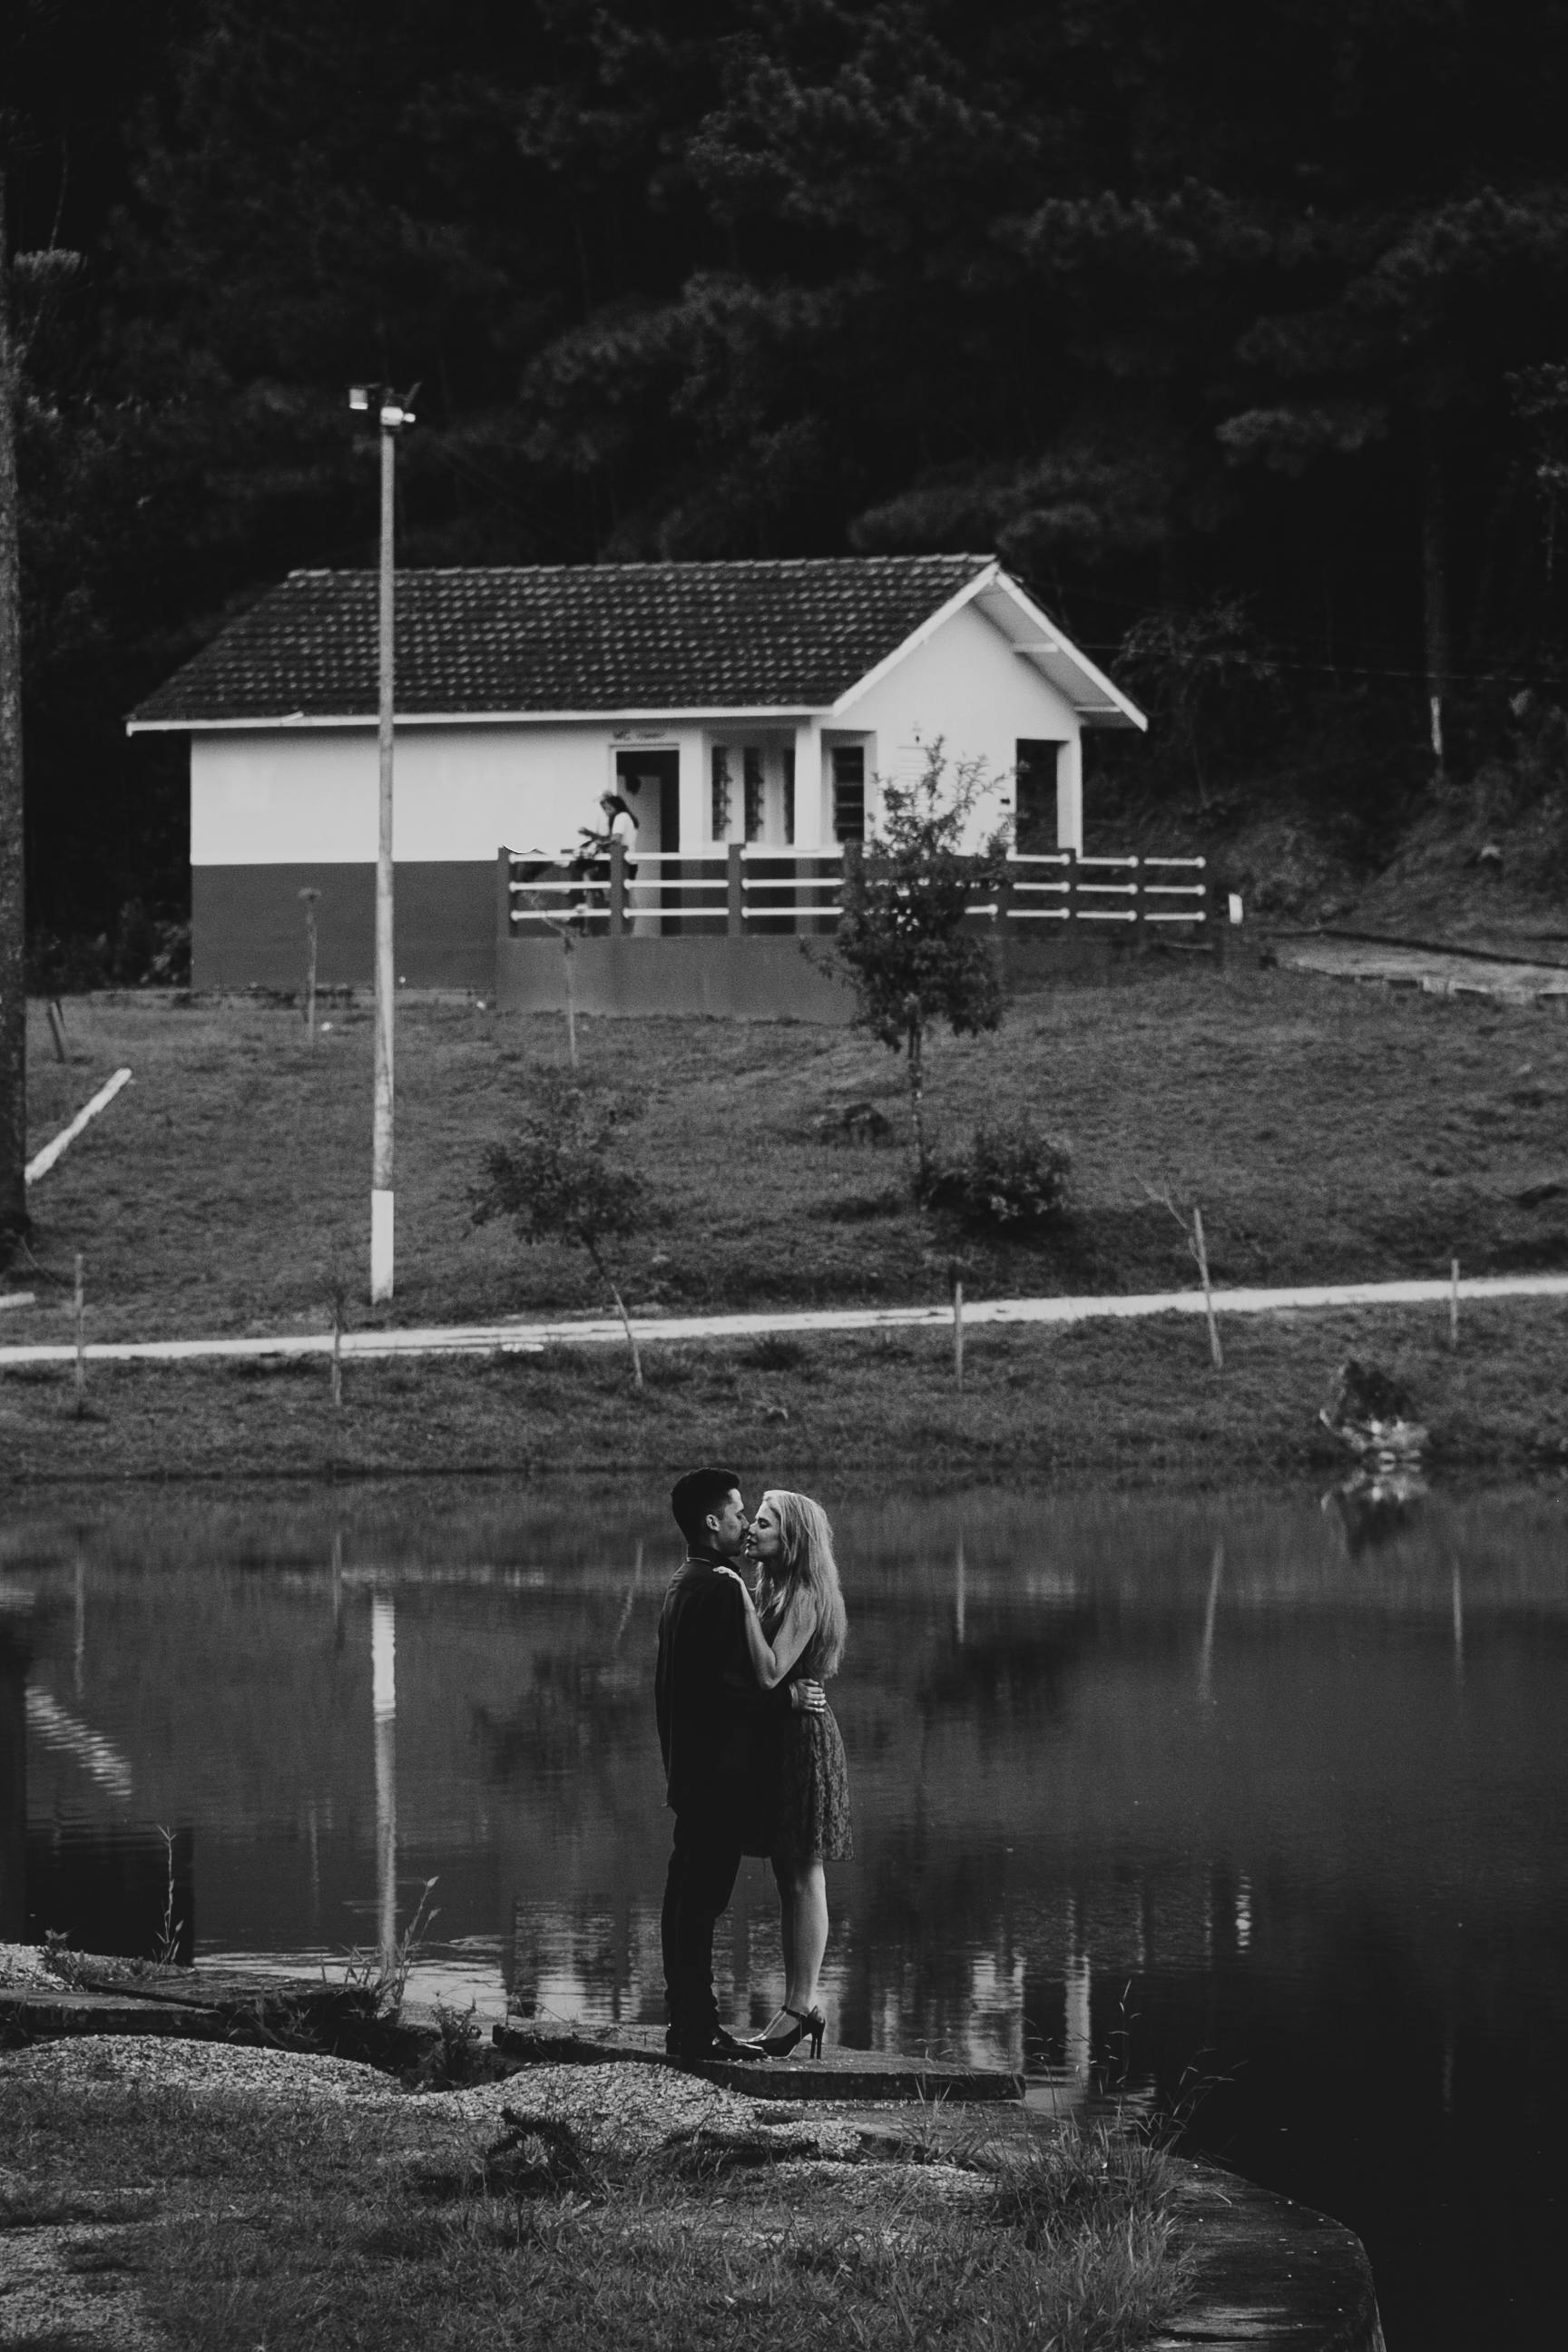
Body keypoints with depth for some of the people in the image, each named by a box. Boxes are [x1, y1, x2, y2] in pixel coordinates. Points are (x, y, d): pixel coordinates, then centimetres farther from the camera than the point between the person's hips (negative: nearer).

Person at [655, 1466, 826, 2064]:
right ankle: (696, 2032, -7)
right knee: (701, 1900, -8)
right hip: (720, 1769, -10)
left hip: (689, 1765, 10)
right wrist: (786, 1696, -13)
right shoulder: (719, 1589, -17)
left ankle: (689, 2022, 17)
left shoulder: (683, 1584, 15)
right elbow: (720, 1686, -23)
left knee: (689, 1898, 12)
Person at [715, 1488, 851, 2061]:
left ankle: (801, 2008, -4)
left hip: (802, 1737, -10)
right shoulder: (773, 1592, 13)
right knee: (790, 1880, 11)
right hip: (779, 1737, 10)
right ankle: (799, 2006, 14)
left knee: (803, 1879, -6)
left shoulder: (804, 1599, -15)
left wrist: (745, 1603, -26)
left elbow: (769, 1673, -26)